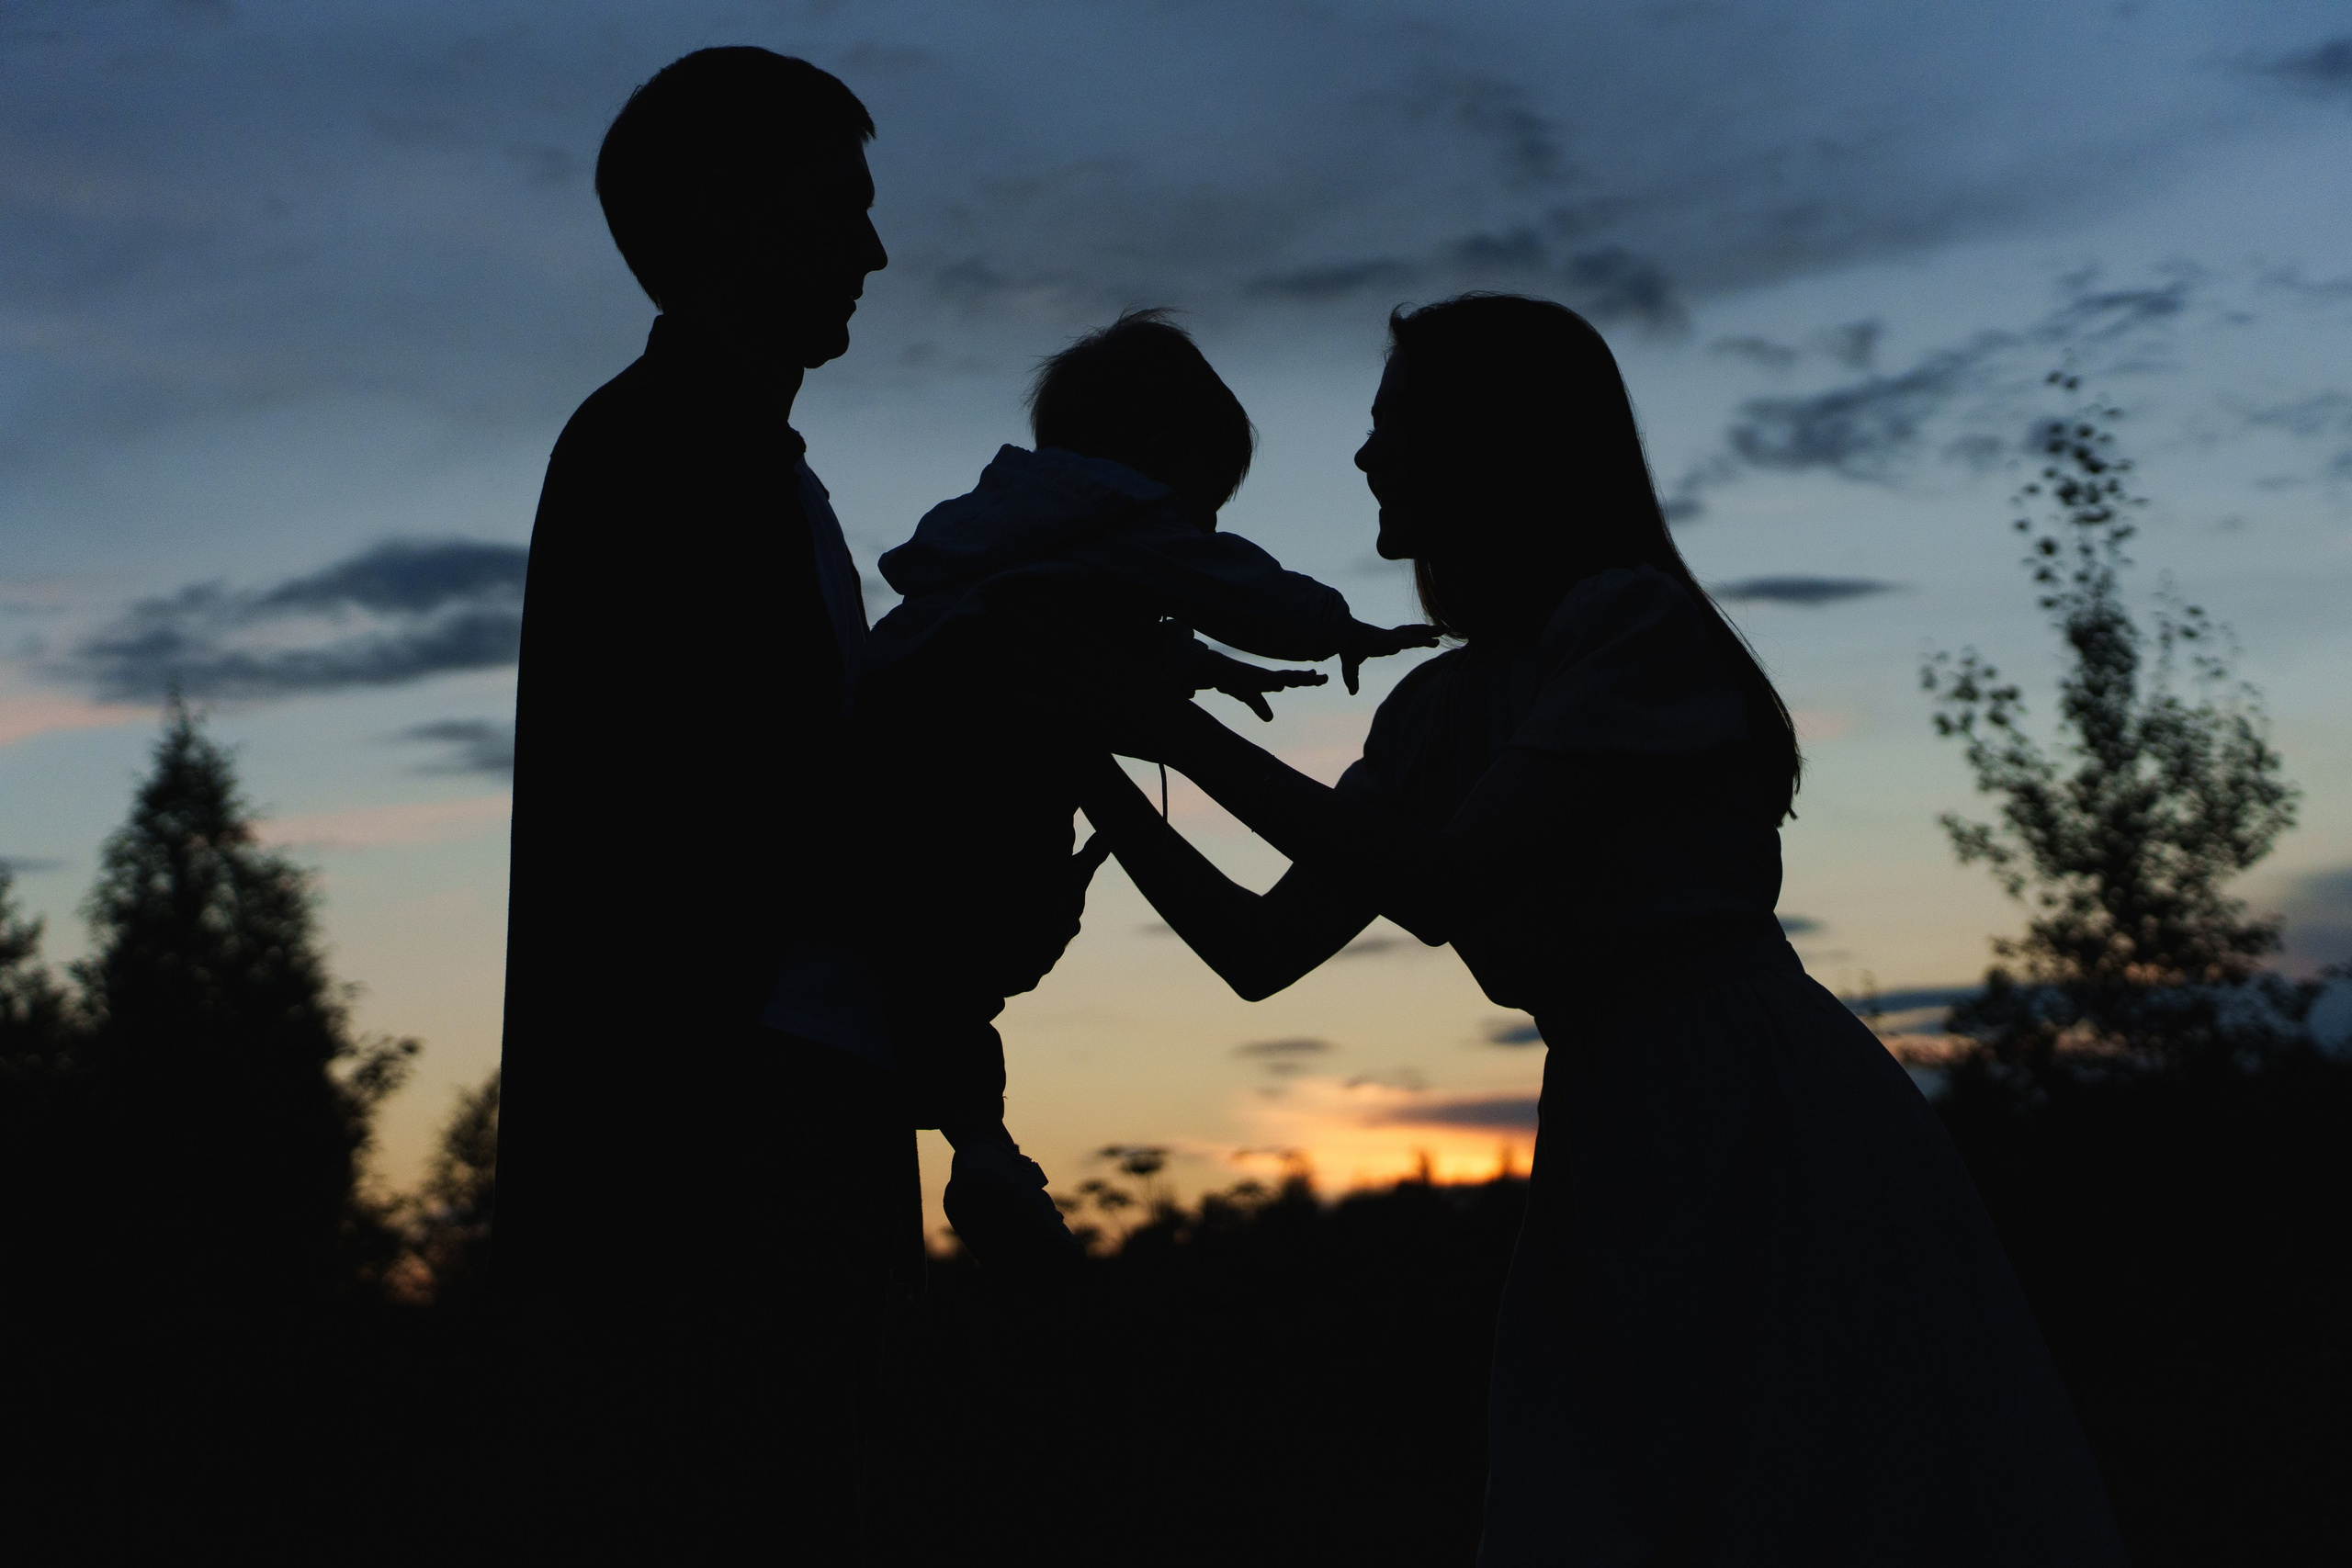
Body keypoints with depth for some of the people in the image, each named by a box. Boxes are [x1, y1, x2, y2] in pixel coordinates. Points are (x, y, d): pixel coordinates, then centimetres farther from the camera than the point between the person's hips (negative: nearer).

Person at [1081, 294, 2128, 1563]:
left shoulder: (1638, 622, -10)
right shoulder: (1442, 709, 13)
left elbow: (1440, 885, -18)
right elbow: (1261, 949, 13)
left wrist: (1192, 737, -12)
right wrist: (1095, 771, 8)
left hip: (1773, 1138, -8)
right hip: (1615, 1170, 8)